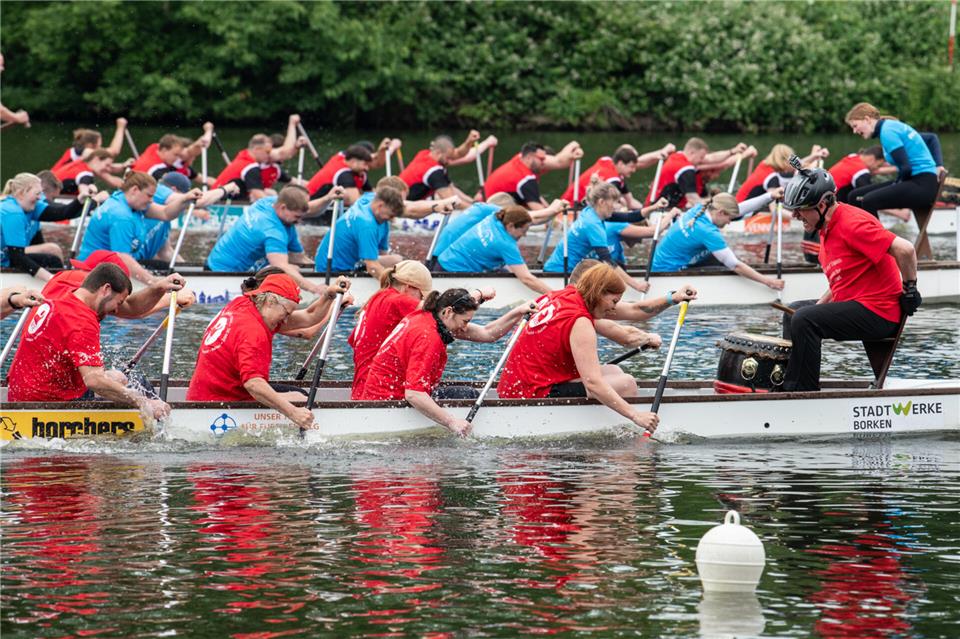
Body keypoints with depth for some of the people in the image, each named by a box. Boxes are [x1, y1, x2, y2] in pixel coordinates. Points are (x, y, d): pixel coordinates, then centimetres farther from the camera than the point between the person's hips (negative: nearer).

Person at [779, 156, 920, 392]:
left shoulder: (852, 223, -21)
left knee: (804, 320, -24)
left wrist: (910, 290, -16)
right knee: (795, 310, 23)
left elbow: (904, 250, -28)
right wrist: (818, 307, 9)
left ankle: (804, 392, -21)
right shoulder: (828, 228, 12)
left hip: (877, 314, -11)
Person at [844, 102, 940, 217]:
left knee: (869, 201, -27)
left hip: (923, 185, -11)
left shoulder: (887, 131, -14)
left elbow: (906, 168, -21)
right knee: (854, 197, 7)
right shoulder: (891, 126, 16)